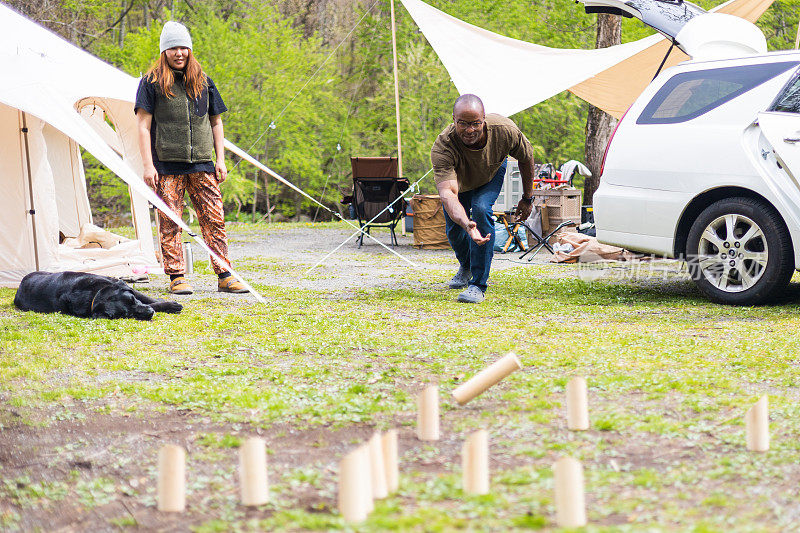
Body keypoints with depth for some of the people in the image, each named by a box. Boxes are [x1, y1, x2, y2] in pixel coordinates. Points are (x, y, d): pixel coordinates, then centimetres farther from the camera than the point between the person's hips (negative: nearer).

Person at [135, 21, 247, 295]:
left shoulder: (203, 81, 14)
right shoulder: (151, 82, 3)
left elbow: (216, 123, 18)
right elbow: (143, 126, -1)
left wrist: (220, 160, 9)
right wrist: (148, 165, -9)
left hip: (202, 164, 3)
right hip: (167, 165, -3)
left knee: (214, 219, -1)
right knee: (170, 223, -2)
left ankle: (224, 275, 2)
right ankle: (177, 277, 5)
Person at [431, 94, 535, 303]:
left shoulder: (505, 130, -38)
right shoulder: (442, 148, -44)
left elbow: (526, 156, -15)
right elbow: (448, 193, -54)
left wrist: (527, 198, -6)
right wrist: (466, 225, -72)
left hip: (491, 176, -1)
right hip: (458, 180, 1)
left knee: (481, 210, -26)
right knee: (454, 230, 1)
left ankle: (478, 284, -20)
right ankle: (465, 267, 39)